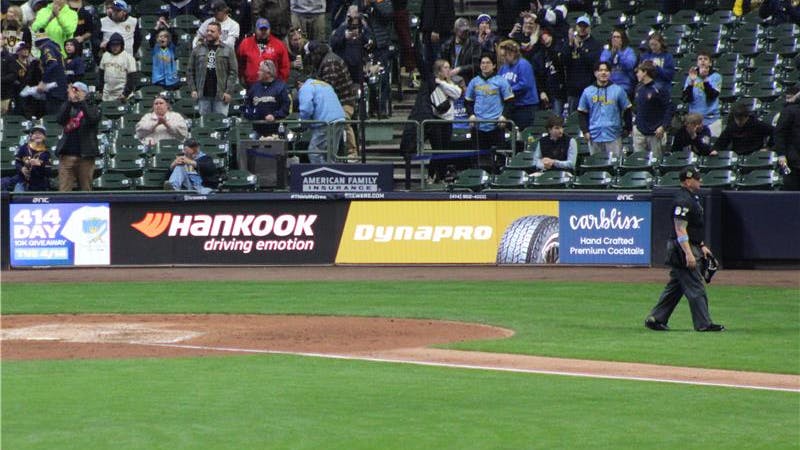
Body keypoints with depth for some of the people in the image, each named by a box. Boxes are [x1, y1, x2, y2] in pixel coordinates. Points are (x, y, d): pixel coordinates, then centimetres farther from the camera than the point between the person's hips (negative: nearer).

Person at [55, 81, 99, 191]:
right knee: (64, 190, -6)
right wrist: (70, 100, -16)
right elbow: (60, 120, -6)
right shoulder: (68, 107, 14)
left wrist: (81, 101, -19)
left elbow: (93, 119, -14)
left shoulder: (91, 108, 8)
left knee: (86, 189, 1)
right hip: (67, 155, 2)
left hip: (85, 156, -2)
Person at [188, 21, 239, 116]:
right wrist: (193, 89, 1)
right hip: (203, 95, 2)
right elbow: (190, 71, 12)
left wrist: (229, 91, -9)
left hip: (221, 95, -2)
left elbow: (233, 72, 1)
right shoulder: (197, 50, 12)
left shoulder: (228, 50, 6)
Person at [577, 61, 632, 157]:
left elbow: (627, 110, 7)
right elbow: (582, 113, 11)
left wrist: (627, 128, 2)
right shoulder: (587, 92, 8)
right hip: (594, 137, 2)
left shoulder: (618, 90, 3)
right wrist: (585, 131, 1)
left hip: (614, 137, -2)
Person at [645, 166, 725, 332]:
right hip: (683, 250, -11)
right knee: (696, 288, -7)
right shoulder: (682, 201, -17)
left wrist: (701, 246, 23)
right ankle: (703, 323, -5)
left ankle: (655, 319, 16)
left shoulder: (692, 198, 16)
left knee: (674, 288, 13)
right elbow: (680, 229, -22)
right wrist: (688, 253, -27)